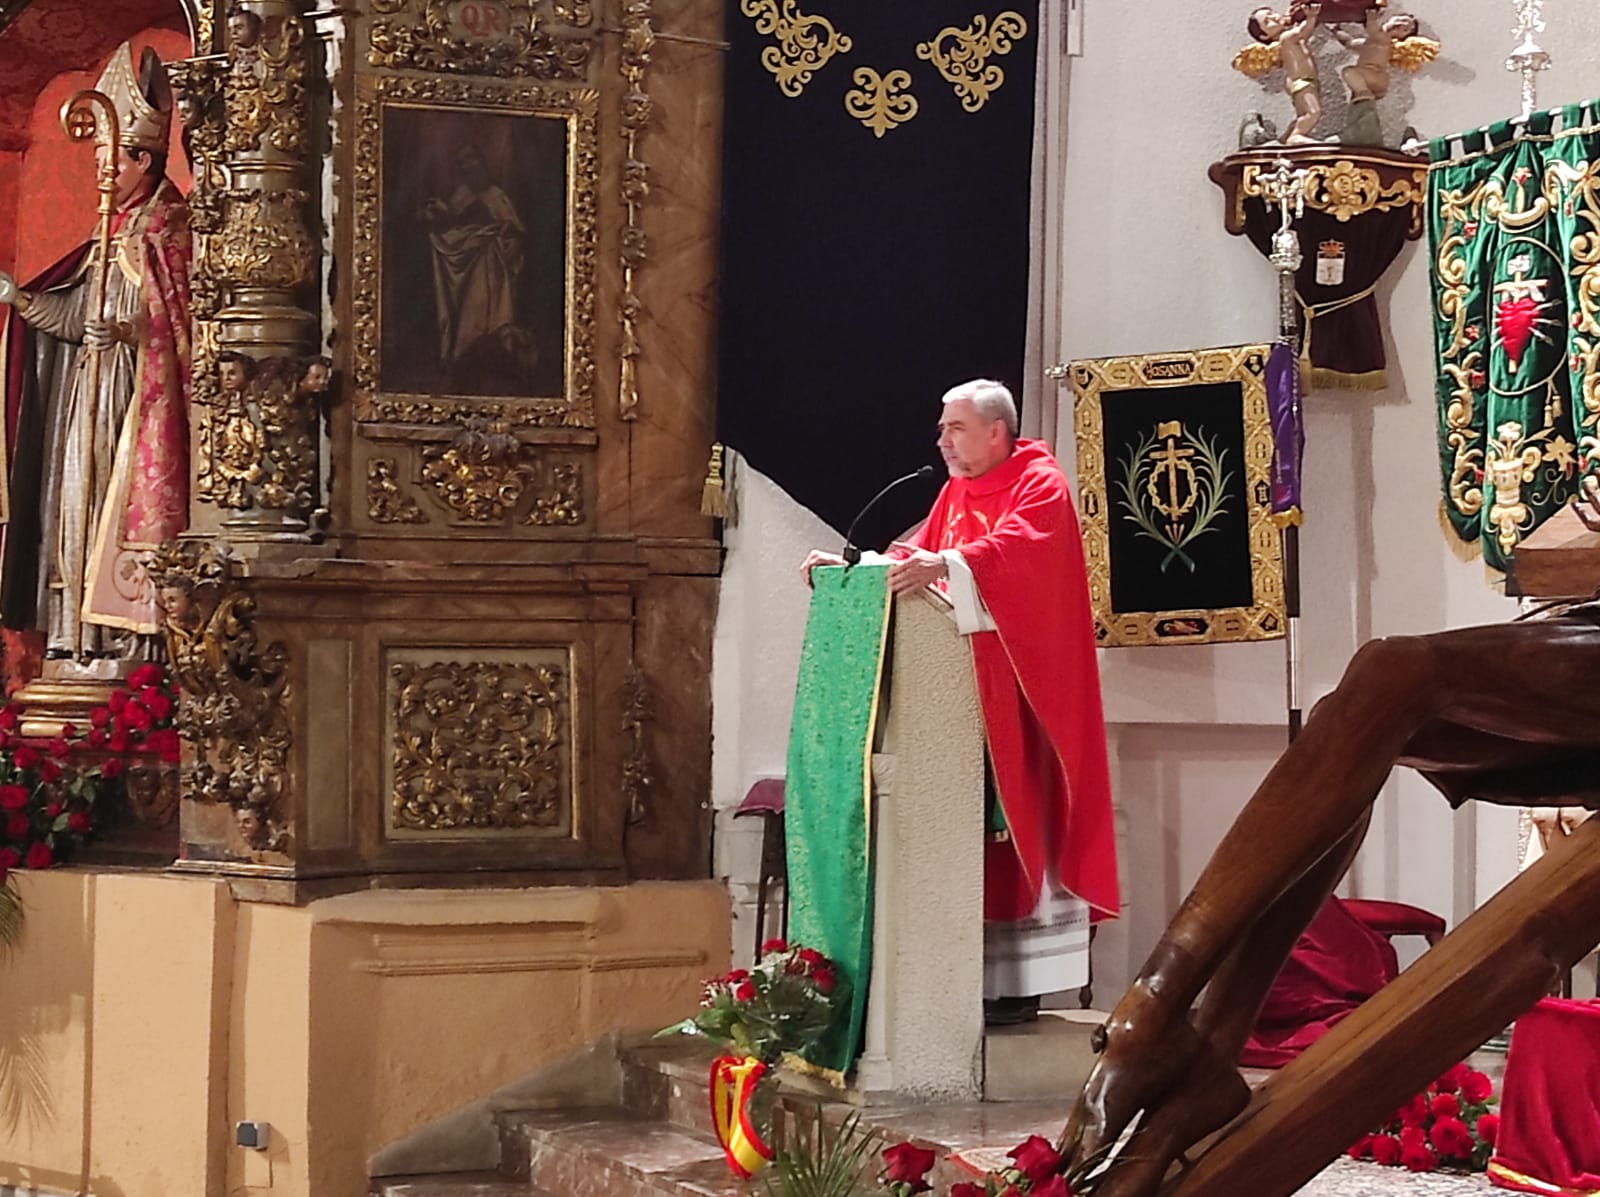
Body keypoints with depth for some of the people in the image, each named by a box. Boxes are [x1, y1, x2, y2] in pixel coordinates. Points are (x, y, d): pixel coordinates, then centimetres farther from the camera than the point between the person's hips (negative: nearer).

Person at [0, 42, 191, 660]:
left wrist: (125, 332, -28)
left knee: (128, 516, -11)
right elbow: (80, 318, 15)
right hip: (93, 403, 8)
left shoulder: (169, 231, -6)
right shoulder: (116, 233, 18)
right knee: (83, 514, 4)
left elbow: (178, 327, -14)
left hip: (140, 402, -8)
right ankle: (82, 638, 5)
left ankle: (131, 643, -11)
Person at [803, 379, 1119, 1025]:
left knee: (1014, 815, -7)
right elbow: (920, 555, 17)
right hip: (960, 684, 7)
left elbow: (1017, 547, -24)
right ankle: (980, 974, 3)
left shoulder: (1040, 485, -5)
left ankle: (1022, 983, -4)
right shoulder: (956, 492, 18)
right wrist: (853, 566, 4)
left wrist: (946, 566, -39)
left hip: (1015, 689, -7)